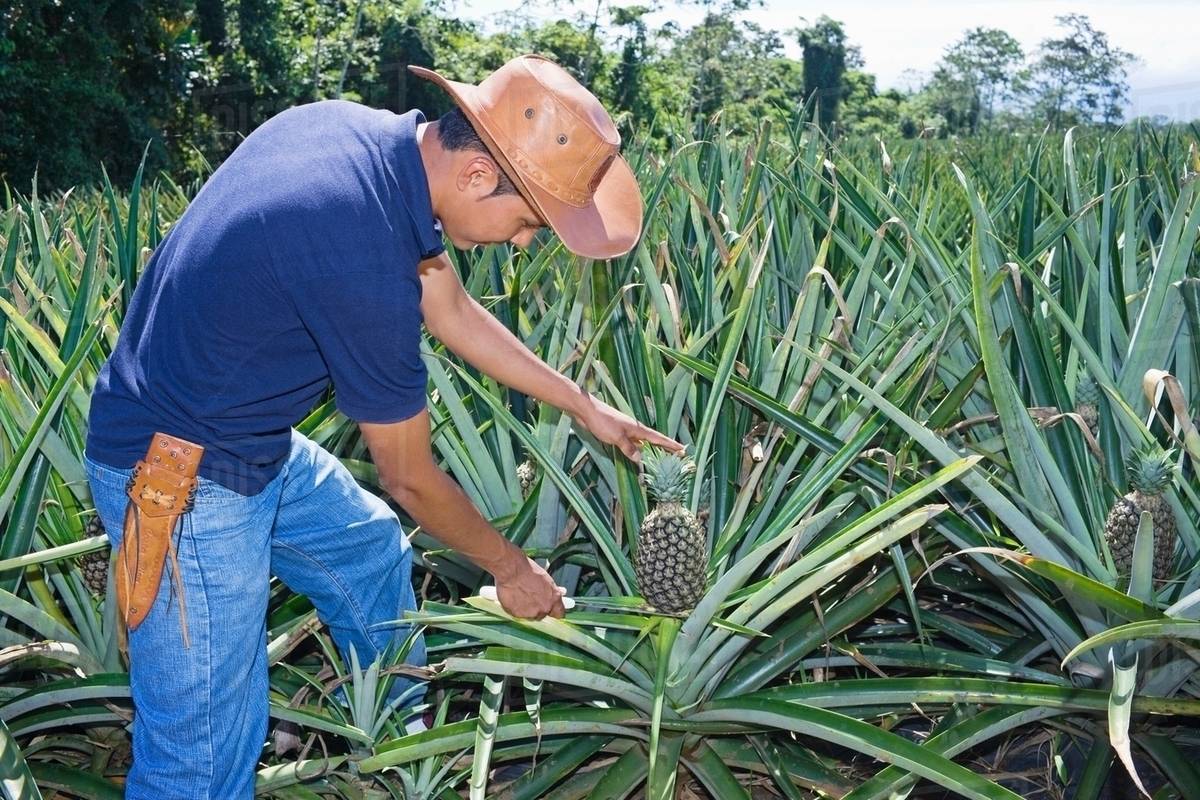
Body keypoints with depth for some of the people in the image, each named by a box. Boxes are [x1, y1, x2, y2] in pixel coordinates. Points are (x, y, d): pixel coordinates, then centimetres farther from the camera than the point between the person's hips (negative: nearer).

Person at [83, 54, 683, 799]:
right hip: (180, 477, -10)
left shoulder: (368, 133, -6)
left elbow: (452, 310, 9)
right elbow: (411, 479, -16)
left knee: (371, 552, 24)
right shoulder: (363, 260, -32)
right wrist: (509, 566, 2)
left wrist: (587, 408, 14)